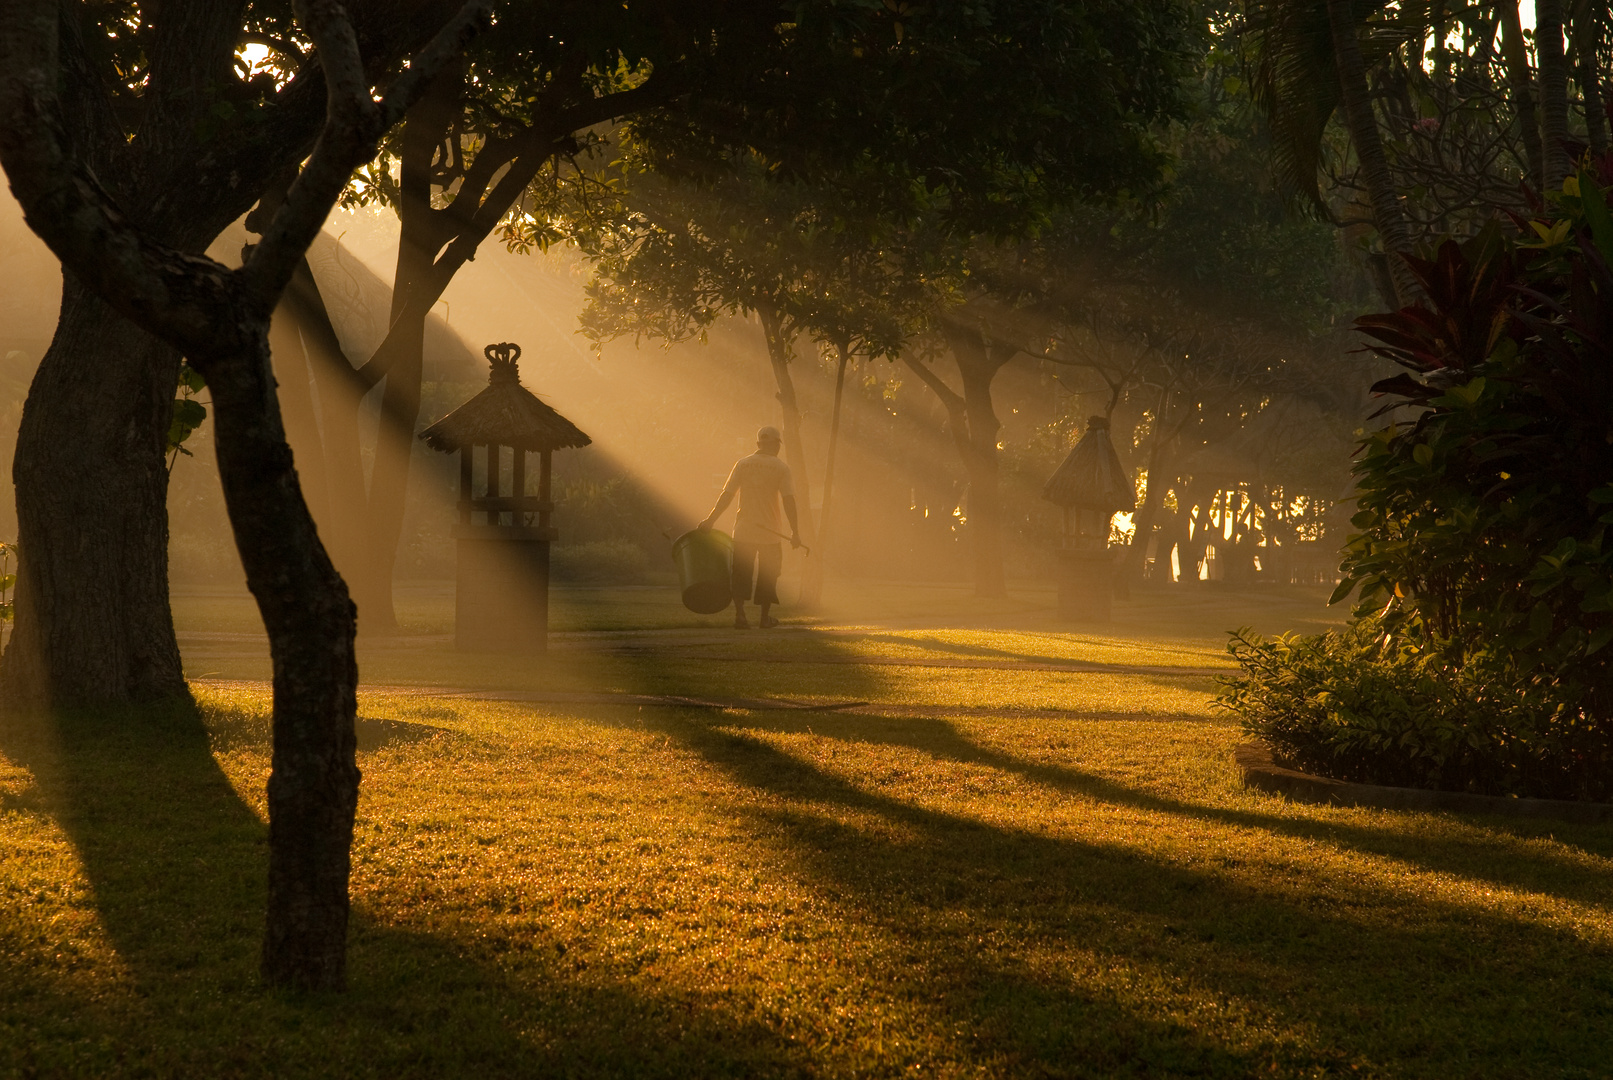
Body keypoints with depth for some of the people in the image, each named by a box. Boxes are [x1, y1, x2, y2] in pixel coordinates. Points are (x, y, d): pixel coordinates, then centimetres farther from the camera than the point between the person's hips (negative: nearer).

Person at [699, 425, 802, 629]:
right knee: (767, 576, 12)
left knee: (741, 574, 7)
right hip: (770, 532, -1)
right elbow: (788, 500, -9)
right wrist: (795, 532, -4)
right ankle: (765, 617, 18)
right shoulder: (781, 468, -4)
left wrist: (709, 520, 4)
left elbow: (726, 495, -1)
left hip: (743, 530, 1)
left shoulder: (742, 464, 2)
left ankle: (739, 612, -7)